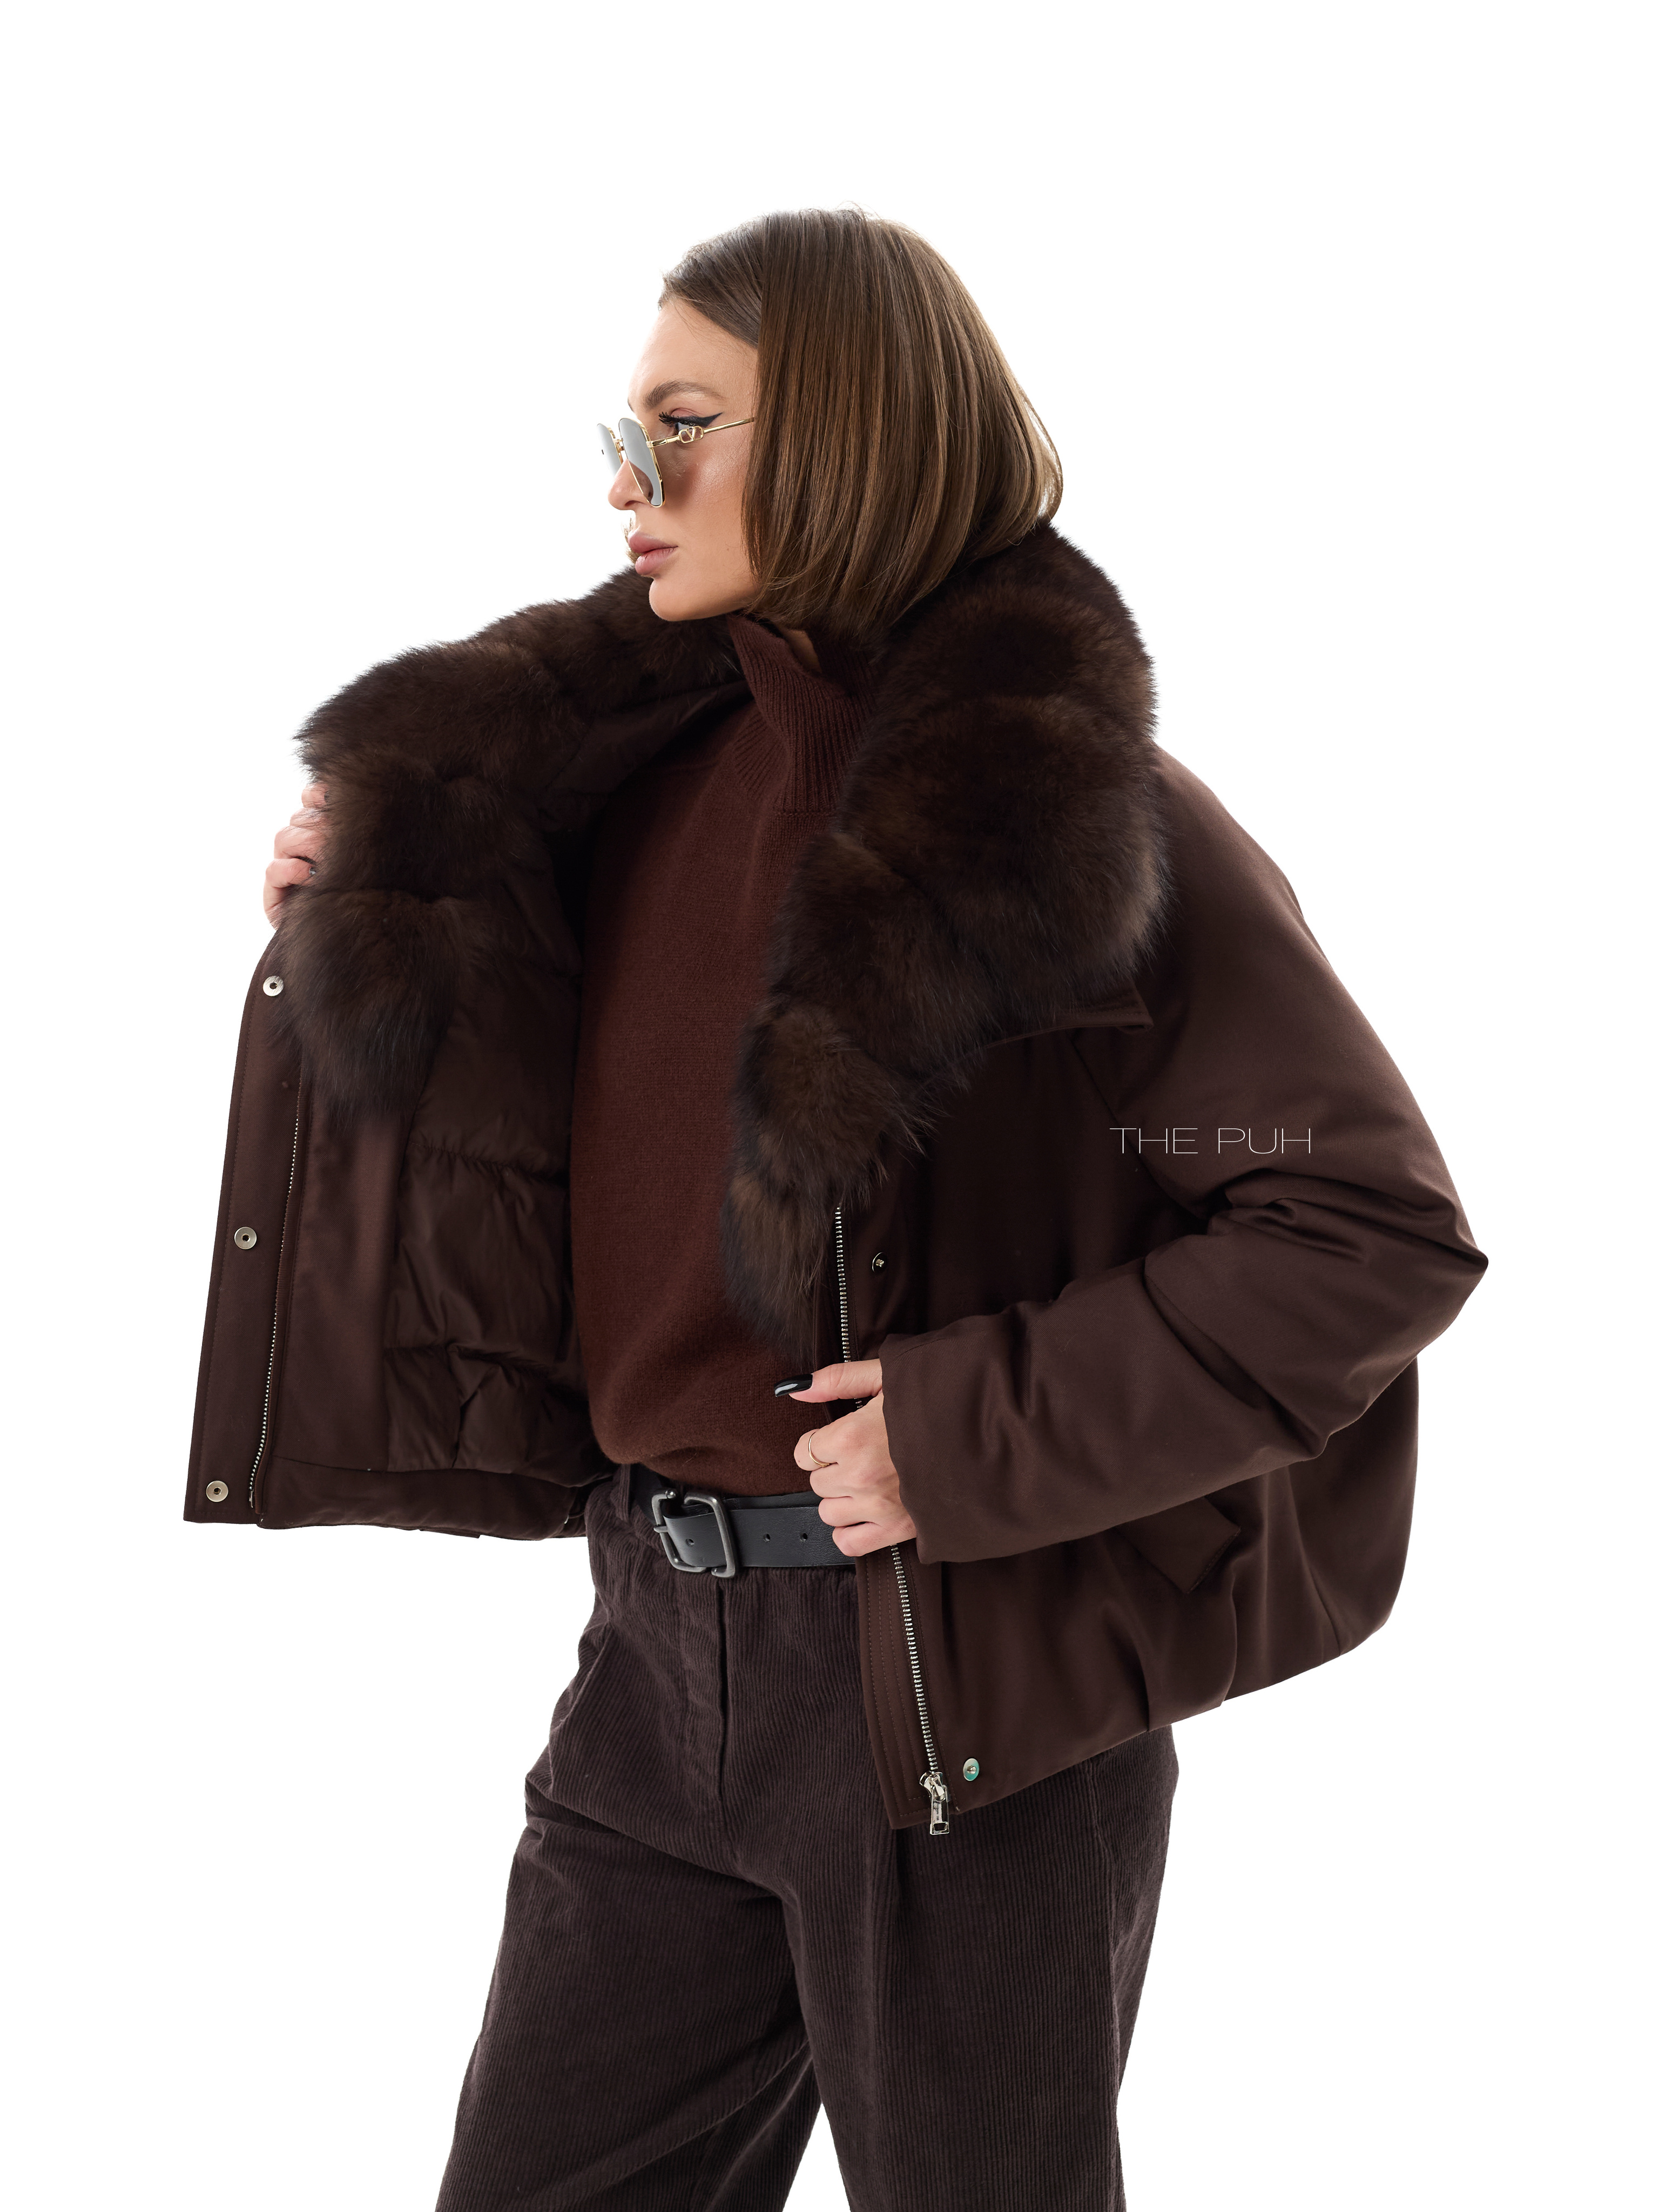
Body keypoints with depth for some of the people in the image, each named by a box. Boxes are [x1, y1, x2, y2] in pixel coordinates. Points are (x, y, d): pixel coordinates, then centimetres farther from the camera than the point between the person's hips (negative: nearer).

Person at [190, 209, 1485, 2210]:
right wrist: (379, 921, 0)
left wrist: (982, 1437, -20)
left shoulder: (1077, 809, -13)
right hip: (664, 1649, 6)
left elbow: (1381, 1231, -17)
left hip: (962, 1680, -6)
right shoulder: (636, 763, 7)